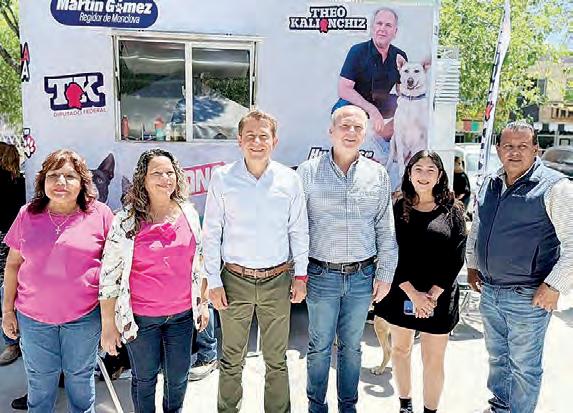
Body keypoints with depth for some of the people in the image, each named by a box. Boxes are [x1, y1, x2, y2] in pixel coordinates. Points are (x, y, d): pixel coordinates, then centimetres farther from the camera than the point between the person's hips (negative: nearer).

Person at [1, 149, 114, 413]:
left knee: (80, 377, 16)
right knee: (40, 381, 17)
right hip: (33, 316, 2)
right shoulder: (28, 215, 0)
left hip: (85, 315, -2)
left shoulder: (100, 214, -7)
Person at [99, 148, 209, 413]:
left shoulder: (189, 213, -1)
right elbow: (109, 275, -9)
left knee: (178, 377, 17)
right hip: (141, 317, -3)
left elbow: (199, 262, 8)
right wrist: (108, 325, -8)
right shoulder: (126, 220, -12)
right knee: (145, 378, 16)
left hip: (182, 313, 3)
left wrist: (203, 303, 9)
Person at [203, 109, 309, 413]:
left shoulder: (289, 179, -1)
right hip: (235, 280, -1)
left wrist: (301, 274, 5)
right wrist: (213, 281, -3)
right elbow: (211, 233, -1)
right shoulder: (222, 178, -4)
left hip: (278, 280, 1)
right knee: (232, 360, 13)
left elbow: (299, 231, 7)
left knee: (277, 361, 14)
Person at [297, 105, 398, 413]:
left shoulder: (378, 174, 3)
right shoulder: (308, 172, -3)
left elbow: (386, 229, 7)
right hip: (321, 275, -2)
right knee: (319, 346, 12)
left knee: (352, 346, 17)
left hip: (362, 276, 2)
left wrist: (385, 273, 5)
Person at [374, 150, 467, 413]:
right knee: (400, 349, 16)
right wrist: (413, 293, -15)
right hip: (401, 293, 1)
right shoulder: (397, 209, -1)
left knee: (434, 360, 7)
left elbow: (456, 257, -5)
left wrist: (433, 295, -13)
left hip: (439, 297, -1)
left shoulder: (452, 211, -1)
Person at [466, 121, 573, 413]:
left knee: (524, 367, 10)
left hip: (528, 298, -6)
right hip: (489, 291, 6)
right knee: (497, 357, 24)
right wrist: (472, 264, 18)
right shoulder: (489, 184, 5)